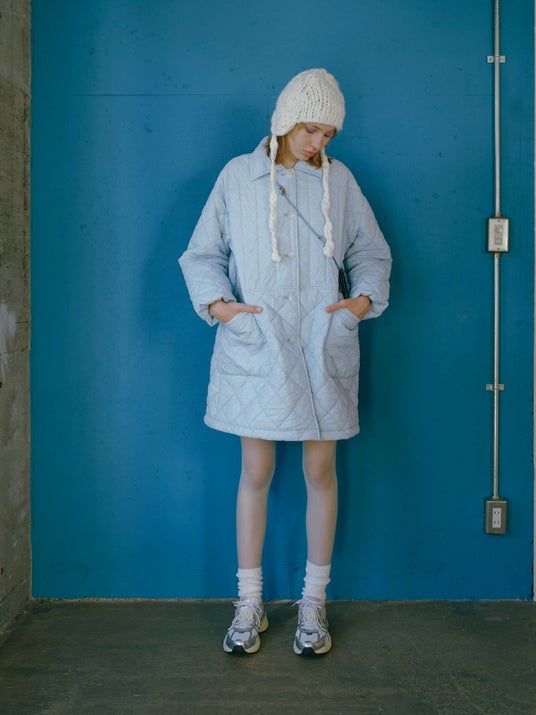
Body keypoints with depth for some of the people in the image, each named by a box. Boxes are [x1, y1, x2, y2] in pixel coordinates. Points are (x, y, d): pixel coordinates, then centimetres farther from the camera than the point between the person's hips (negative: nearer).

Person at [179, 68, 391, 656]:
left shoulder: (338, 180, 8)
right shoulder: (238, 176, 4)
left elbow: (371, 252, 13)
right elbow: (202, 253, 7)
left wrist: (366, 298, -6)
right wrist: (215, 301, -11)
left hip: (323, 351, 1)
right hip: (254, 349, -1)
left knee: (320, 471, 6)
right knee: (255, 473, 4)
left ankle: (313, 602, 23)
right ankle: (249, 603, 20)